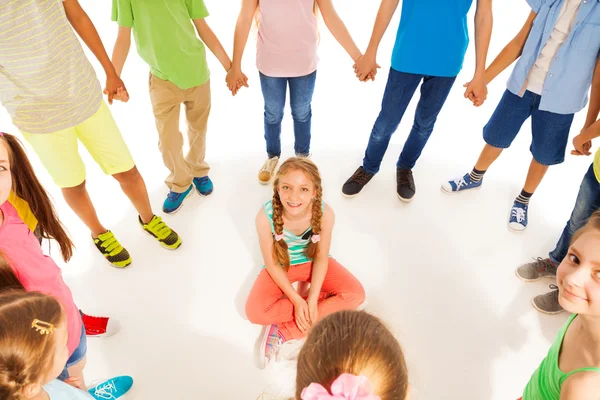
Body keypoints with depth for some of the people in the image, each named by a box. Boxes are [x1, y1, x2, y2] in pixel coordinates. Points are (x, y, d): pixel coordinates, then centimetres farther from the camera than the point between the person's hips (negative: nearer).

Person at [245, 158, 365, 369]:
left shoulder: (324, 213, -29)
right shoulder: (265, 217, -31)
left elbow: (321, 258, -16)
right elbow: (272, 264, -18)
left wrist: (312, 299, -23)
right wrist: (297, 300, -21)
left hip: (312, 262, 2)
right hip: (280, 266, -1)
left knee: (356, 294, -16)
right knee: (255, 312, -22)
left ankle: (283, 332, -15)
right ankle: (327, 305, -7)